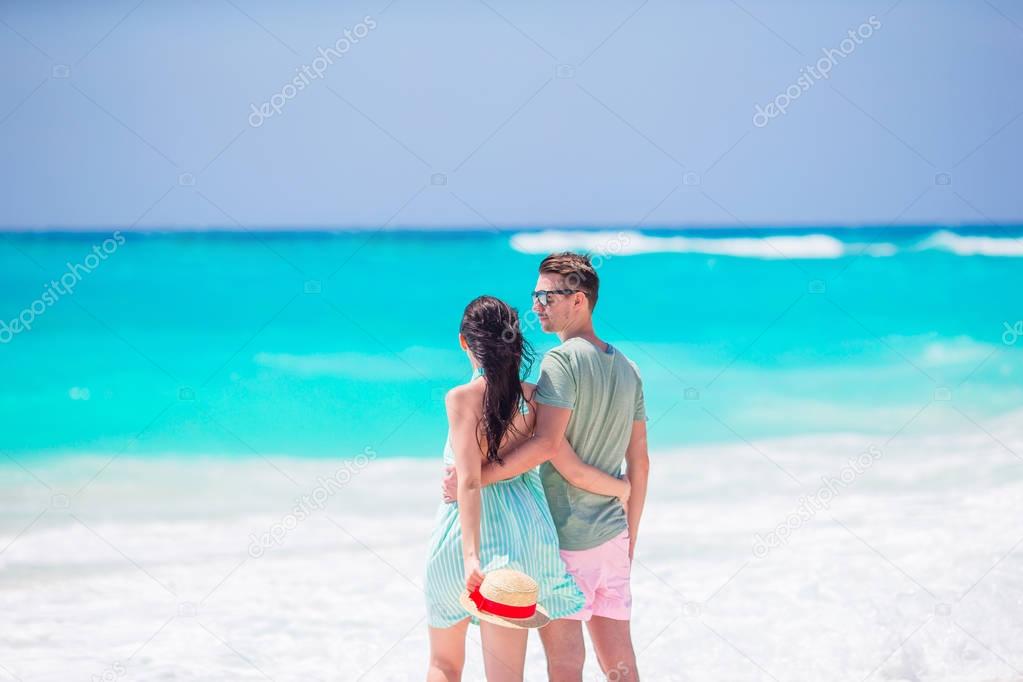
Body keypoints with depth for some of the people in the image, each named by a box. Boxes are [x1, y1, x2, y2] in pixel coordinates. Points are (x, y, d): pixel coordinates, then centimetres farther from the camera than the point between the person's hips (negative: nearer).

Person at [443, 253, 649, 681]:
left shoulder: (562, 361, -12)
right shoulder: (627, 369, 12)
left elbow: (547, 443, -26)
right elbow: (640, 464, 15)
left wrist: (474, 478, -23)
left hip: (562, 541, -7)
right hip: (611, 536, 7)